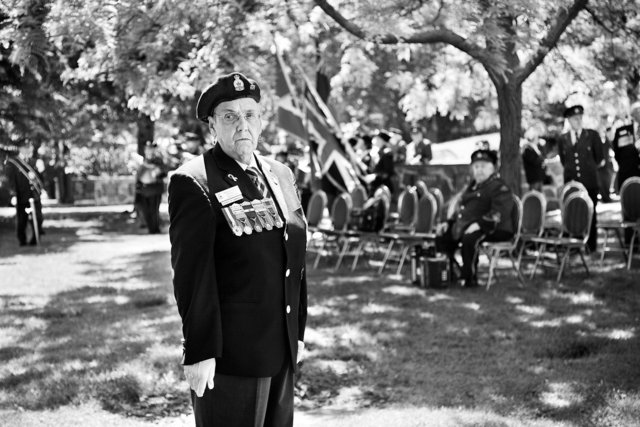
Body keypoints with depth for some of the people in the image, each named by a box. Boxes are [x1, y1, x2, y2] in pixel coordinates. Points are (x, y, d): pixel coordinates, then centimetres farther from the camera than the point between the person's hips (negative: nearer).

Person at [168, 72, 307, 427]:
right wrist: (199, 353, -18)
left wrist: (297, 330, 13)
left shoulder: (280, 175, 10)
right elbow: (191, 275, -16)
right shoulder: (194, 184, -12)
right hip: (229, 356, -7)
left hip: (281, 351, 7)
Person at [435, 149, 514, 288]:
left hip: (492, 229, -9)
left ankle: (469, 278, -27)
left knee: (470, 238, -37)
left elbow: (499, 213, -21)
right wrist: (448, 223, 14)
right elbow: (460, 209, 31)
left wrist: (479, 224, -33)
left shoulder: (500, 188, -7)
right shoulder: (472, 186, 23)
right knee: (442, 236, 1)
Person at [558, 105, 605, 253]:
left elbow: (600, 160, 10)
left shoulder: (592, 135, 5)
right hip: (571, 183, 1)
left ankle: (591, 246, 9)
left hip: (590, 183, -1)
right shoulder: (563, 139, 9)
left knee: (590, 214, 2)